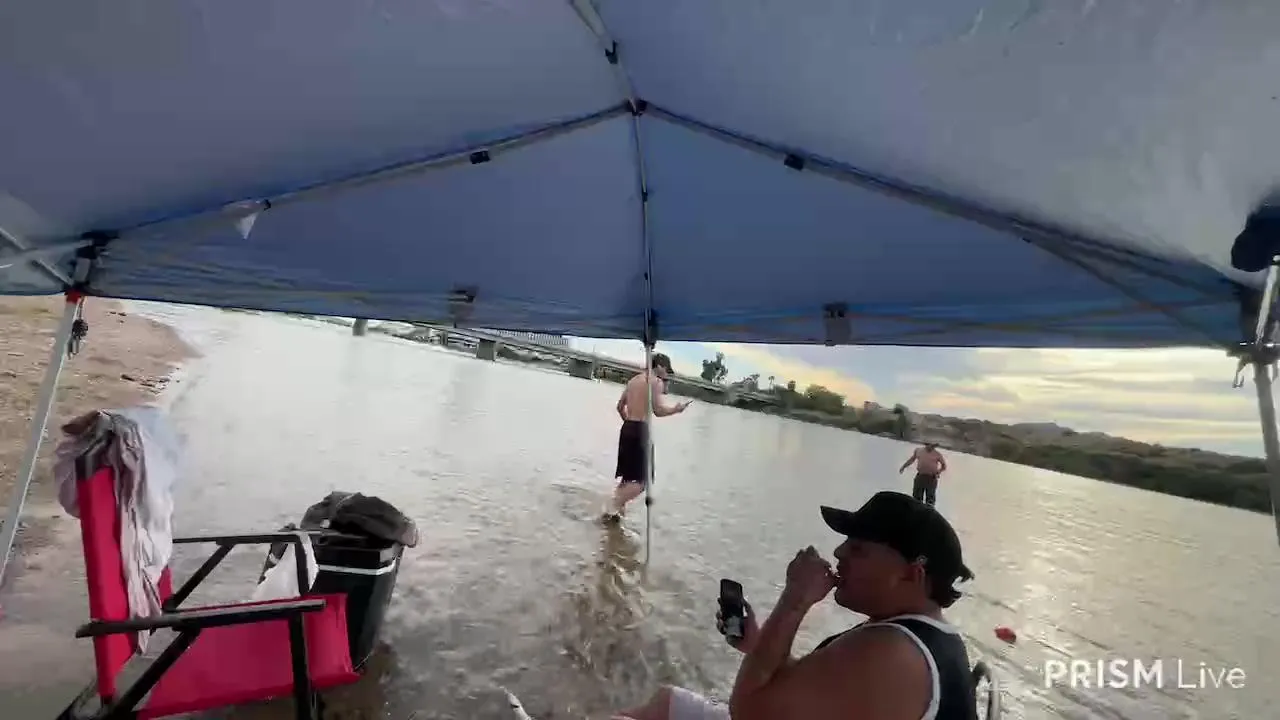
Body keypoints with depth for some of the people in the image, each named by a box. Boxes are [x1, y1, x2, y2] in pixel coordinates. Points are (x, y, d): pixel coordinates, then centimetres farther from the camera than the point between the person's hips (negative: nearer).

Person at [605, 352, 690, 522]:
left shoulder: (633, 380, 17)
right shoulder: (657, 382, -7)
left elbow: (620, 406, 22)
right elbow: (658, 411, -16)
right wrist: (676, 409, 1)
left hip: (627, 428, 9)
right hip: (641, 431, -9)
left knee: (628, 476, 19)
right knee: (642, 480, -4)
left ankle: (617, 508, 21)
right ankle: (614, 508, -9)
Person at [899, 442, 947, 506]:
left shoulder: (937, 454, 3)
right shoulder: (918, 450, 10)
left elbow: (944, 465, 11)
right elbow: (912, 459, 22)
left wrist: (938, 472, -5)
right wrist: (903, 467, 22)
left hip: (932, 478, -2)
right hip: (920, 476, 2)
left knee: (930, 499, -1)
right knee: (916, 496, 3)